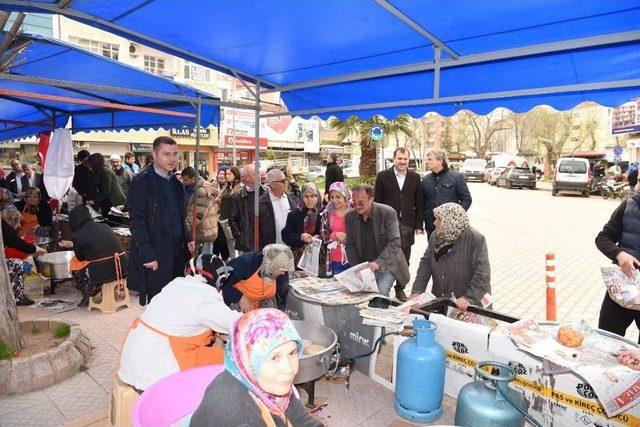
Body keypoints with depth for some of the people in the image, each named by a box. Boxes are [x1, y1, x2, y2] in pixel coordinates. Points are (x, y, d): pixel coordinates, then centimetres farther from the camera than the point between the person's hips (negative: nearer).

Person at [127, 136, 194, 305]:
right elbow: (136, 221, -15)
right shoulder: (142, 181, -11)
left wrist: (187, 239, 12)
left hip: (177, 252, 7)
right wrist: (147, 254, -19)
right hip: (155, 255, -7)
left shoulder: (174, 182, 13)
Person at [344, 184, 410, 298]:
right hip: (364, 266, 3)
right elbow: (349, 245, 2)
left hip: (386, 264, -3)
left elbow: (394, 243, -17)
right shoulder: (350, 217, -3)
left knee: (381, 292, -19)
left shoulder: (388, 213, -14)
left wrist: (378, 262, -28)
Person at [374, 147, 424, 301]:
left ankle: (400, 290, 23)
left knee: (404, 260, 10)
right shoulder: (383, 176, 1)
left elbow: (419, 203, 8)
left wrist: (419, 225, 3)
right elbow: (377, 201, 1)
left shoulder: (415, 177, 8)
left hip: (407, 225, 2)